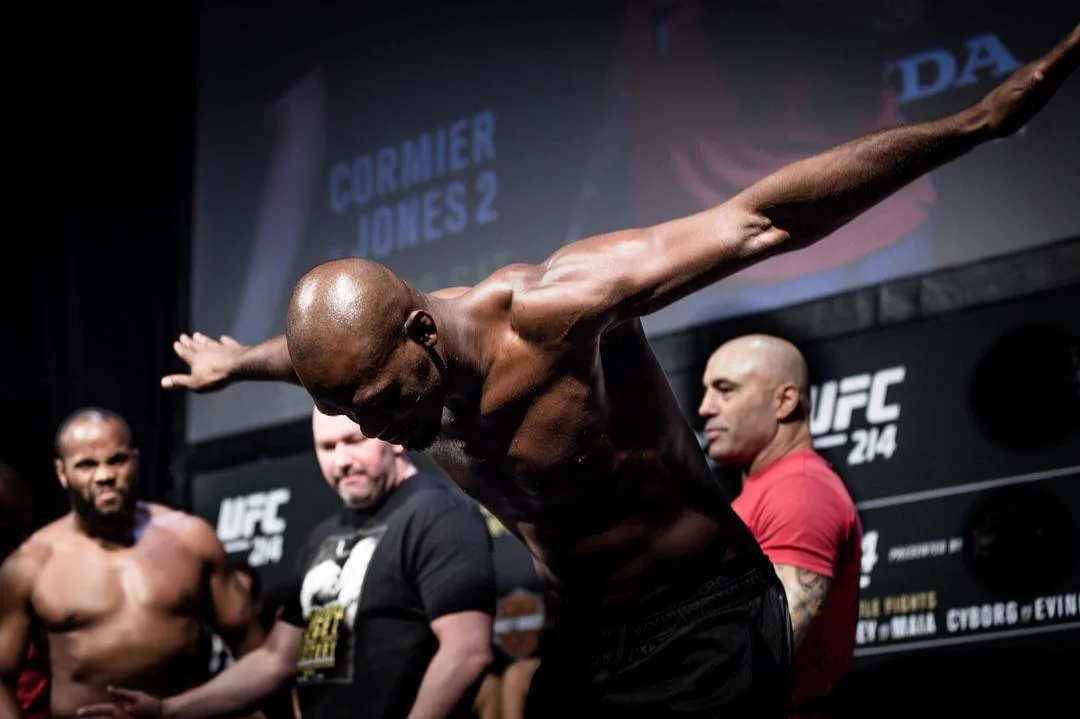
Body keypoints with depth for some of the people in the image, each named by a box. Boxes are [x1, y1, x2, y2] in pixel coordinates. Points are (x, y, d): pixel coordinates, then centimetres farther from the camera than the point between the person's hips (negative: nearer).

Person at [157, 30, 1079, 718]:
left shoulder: (547, 312, -27)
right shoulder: (373, 357, -5)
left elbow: (758, 223, -30)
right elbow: (318, 345, 23)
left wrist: (980, 121, -32)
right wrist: (240, 362, 45)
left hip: (707, 630, -7)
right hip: (585, 638, 7)